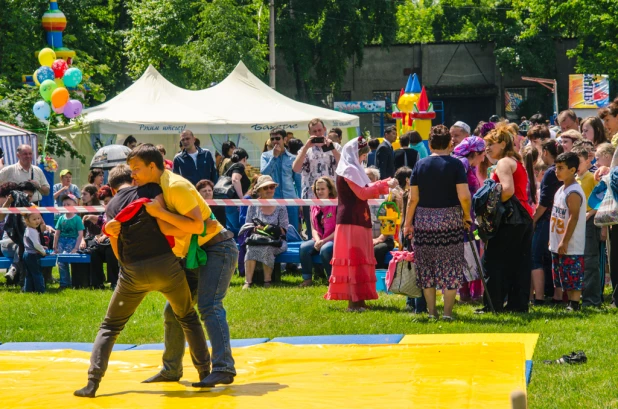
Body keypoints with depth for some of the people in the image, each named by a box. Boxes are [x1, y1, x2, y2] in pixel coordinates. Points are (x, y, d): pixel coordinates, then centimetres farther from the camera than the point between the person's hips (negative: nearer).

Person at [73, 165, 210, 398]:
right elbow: (166, 227, -11)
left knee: (110, 327, 14)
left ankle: (93, 383, 1)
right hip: (165, 264, -2)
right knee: (188, 318, 20)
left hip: (134, 273, 2)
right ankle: (205, 373, 18)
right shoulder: (150, 190, 1)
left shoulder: (110, 208, 12)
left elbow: (118, 252, 14)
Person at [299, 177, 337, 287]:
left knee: (325, 249, -37)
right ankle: (307, 278, -15)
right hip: (319, 240, 6)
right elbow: (313, 228, 10)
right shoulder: (314, 206, 11)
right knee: (304, 247, -23)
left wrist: (324, 241, -18)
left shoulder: (336, 205, -8)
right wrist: (317, 240, -12)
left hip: (333, 240, -6)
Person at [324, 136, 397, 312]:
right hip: (352, 220, -10)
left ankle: (357, 299, 12)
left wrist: (386, 183, 9)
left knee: (358, 259, 10)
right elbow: (363, 193, -17)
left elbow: (366, 189, 19)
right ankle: (354, 301, -11)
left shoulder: (353, 169, 20)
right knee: (354, 259, -10)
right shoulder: (349, 170, -12)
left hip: (357, 220, 10)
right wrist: (385, 185, -11)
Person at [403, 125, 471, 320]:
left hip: (424, 221, 2)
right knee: (451, 267, 4)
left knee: (427, 267, 10)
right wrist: (467, 216, 5)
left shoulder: (420, 165, 4)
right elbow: (464, 196, -11)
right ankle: (447, 312, 2)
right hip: (450, 220, -2)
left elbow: (413, 198, 2)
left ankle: (431, 311, 11)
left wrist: (408, 223, 9)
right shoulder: (455, 164, -4)